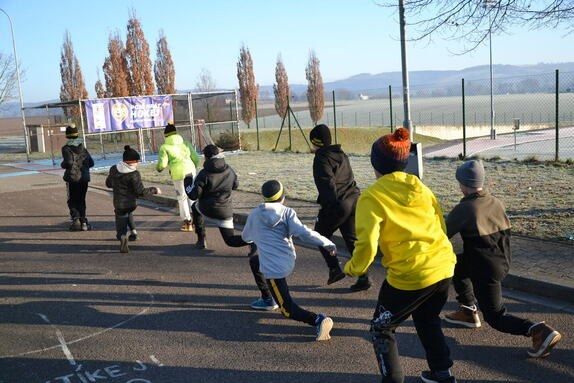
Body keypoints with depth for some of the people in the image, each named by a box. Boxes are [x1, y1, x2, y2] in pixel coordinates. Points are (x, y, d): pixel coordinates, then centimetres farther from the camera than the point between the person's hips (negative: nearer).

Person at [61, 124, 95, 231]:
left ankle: (76, 219, -10)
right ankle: (83, 222, 6)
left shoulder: (66, 148, -8)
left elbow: (69, 162, -22)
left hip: (72, 178, -4)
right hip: (84, 178, 4)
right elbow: (91, 163, 6)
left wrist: (63, 165, -1)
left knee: (72, 200, 9)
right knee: (81, 200, 12)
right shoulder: (83, 148, 7)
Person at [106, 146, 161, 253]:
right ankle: (133, 231, 25)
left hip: (119, 204, 2)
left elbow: (108, 183, 14)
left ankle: (123, 237, -24)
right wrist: (154, 190, -3)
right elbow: (141, 192, -18)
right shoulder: (134, 174, -16)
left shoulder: (114, 169, -2)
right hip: (131, 203, -1)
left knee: (121, 232, 10)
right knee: (128, 213, 37)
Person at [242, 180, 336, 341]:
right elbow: (303, 232, -12)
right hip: (288, 261, 4)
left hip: (273, 267, -4)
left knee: (287, 309, -4)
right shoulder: (287, 212, 2)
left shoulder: (254, 215, 7)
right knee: (255, 260, 34)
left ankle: (318, 320, -27)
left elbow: (246, 236, 25)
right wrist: (327, 243, -5)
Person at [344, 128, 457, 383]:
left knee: (381, 329, 15)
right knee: (427, 319, 31)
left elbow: (367, 244, -19)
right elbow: (440, 226, 13)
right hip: (444, 267, 7)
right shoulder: (419, 187, 6)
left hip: (409, 275, -7)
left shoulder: (371, 197, -11)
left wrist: (353, 268, 0)